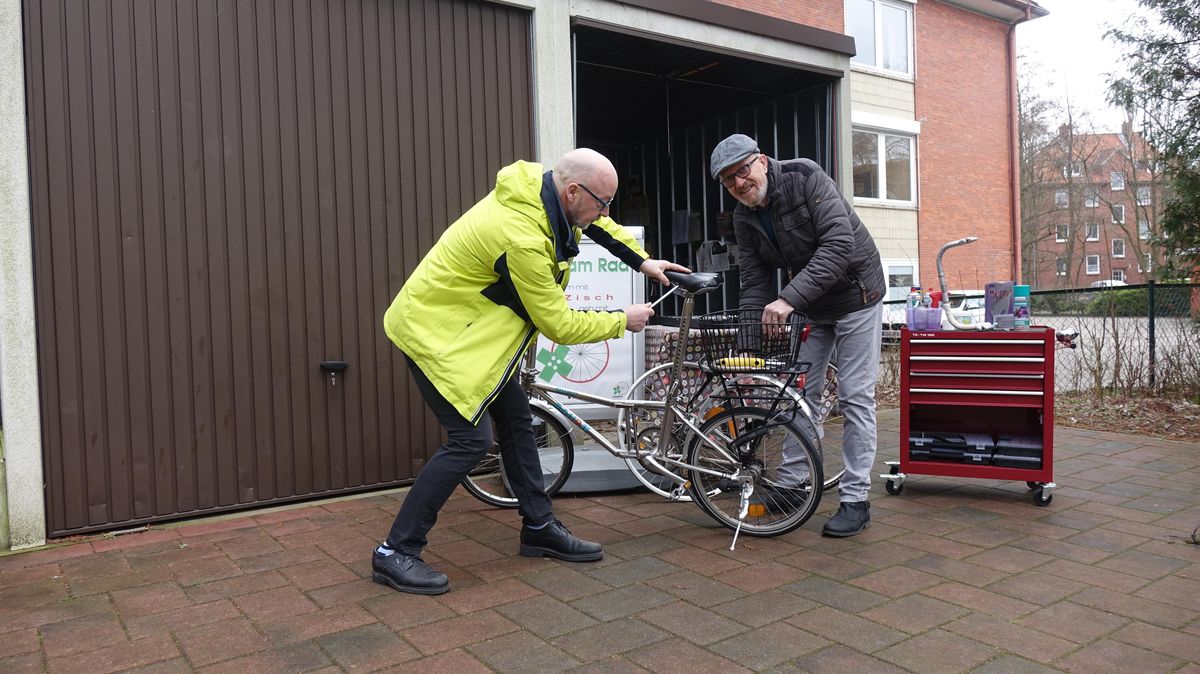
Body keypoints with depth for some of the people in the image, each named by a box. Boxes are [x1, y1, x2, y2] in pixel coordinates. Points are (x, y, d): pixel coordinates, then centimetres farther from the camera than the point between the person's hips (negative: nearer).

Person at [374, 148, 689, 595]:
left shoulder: (543, 186, -6)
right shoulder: (522, 238, -32)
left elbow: (596, 224, 17)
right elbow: (559, 325, -22)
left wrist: (644, 262, 11)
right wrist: (623, 321, -9)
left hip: (468, 324, 10)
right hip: (436, 329, -10)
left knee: (516, 421, 11)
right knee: (470, 440, -13)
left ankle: (539, 529, 24)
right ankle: (395, 553, -1)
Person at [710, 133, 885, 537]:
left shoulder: (806, 178, -22)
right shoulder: (744, 218, -4)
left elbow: (839, 243, -33)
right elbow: (754, 285, -4)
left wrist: (789, 298, -41)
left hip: (854, 295, -6)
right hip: (809, 306, 6)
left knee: (855, 397, -4)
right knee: (800, 392, 7)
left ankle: (855, 500, 2)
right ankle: (791, 483, 18)